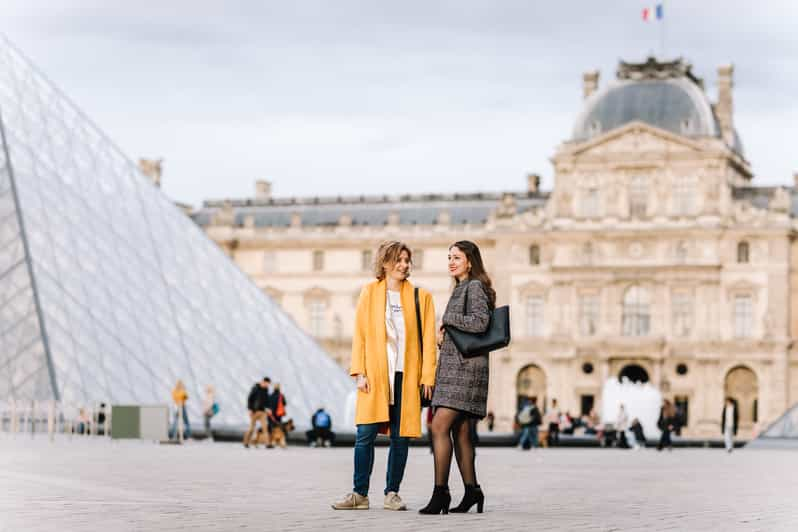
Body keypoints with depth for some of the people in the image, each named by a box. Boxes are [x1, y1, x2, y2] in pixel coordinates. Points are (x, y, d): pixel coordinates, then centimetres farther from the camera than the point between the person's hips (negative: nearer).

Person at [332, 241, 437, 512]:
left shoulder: (421, 297, 8)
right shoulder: (370, 292, 7)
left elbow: (428, 340, 5)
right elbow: (359, 334, 4)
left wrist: (427, 377, -3)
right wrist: (360, 373, -4)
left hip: (407, 376, 1)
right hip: (375, 375, -1)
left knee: (400, 437, 2)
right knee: (365, 435, -6)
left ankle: (392, 494, 11)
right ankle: (360, 494, 2)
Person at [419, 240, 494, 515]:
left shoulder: (475, 287, -6)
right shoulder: (460, 289, 22)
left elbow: (481, 322, -21)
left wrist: (447, 320, -10)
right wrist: (443, 336, 9)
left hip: (465, 366, -10)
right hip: (453, 365, 10)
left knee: (440, 427, -17)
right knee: (460, 431, 7)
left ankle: (441, 491, -19)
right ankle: (471, 490, 10)